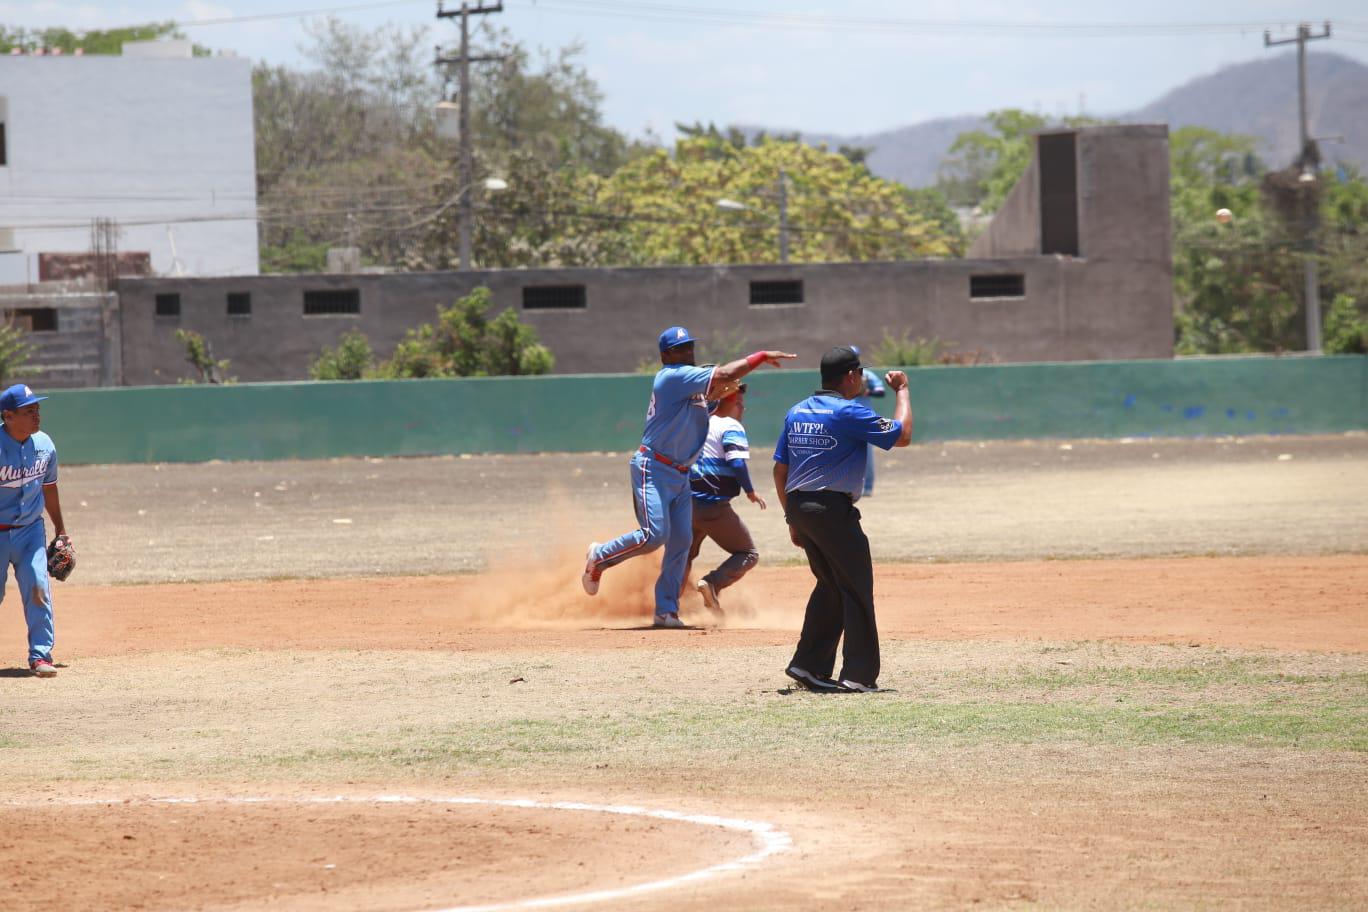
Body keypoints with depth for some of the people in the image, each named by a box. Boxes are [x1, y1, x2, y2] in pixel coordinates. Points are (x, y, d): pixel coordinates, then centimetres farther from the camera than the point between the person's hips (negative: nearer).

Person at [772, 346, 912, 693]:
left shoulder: (796, 413, 13)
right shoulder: (848, 412, -10)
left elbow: (780, 470, 15)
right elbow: (901, 436, -9)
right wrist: (902, 391, 5)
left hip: (799, 506, 8)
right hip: (833, 509, -8)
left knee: (830, 585, 19)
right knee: (856, 589, -1)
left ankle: (808, 665, 16)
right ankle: (859, 675, -5)